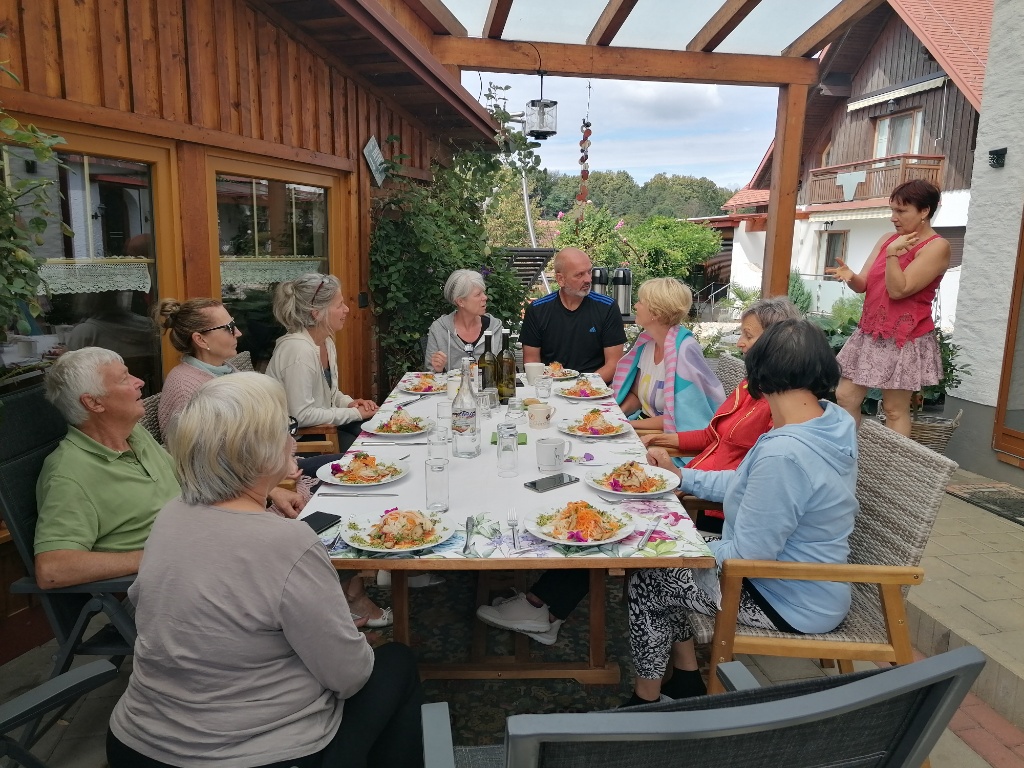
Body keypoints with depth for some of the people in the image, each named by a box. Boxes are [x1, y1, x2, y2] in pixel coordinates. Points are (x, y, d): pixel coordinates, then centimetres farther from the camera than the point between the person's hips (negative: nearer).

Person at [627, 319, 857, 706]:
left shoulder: (783, 453, -36)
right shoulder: (837, 421, -5)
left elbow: (746, 556, -27)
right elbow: (747, 483, 6)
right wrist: (681, 476, 9)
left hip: (792, 605, -9)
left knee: (646, 581, 0)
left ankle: (646, 699, 22)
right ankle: (686, 680, 26)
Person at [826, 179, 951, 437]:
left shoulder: (937, 247, -10)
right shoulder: (887, 240, 10)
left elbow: (898, 290, -19)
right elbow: (864, 285, 5)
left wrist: (893, 253, -24)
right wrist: (851, 276, -15)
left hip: (904, 339, -7)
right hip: (869, 334, 7)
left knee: (895, 410, 0)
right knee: (845, 397, 6)